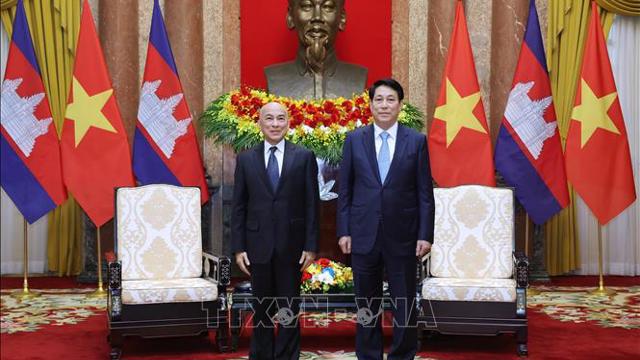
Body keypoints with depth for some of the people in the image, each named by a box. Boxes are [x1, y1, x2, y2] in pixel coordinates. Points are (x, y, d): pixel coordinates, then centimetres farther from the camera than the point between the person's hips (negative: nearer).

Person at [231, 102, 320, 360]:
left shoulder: (304, 157, 1)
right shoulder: (246, 159, 5)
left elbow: (311, 204, 0)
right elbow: (238, 207, 4)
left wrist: (311, 245, -4)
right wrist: (238, 247, -2)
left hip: (291, 245, -1)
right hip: (258, 245, 1)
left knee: (289, 309, 6)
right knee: (261, 309, 10)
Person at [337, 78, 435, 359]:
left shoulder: (416, 141, 1)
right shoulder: (354, 140, 4)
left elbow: (424, 193, 0)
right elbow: (345, 190, 5)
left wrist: (425, 235, -5)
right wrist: (344, 231, -1)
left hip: (402, 236, -1)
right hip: (364, 234, 1)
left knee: (405, 304, 6)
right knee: (367, 305, 10)